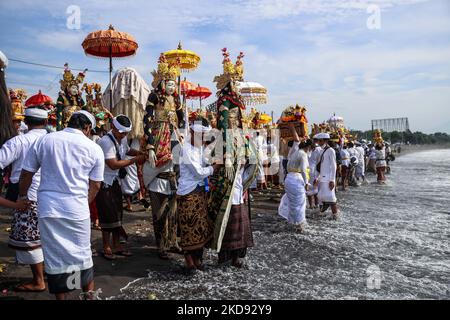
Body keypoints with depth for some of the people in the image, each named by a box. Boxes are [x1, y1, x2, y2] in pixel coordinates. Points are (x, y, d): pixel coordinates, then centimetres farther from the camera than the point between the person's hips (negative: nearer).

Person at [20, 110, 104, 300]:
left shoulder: (43, 140, 2)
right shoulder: (94, 148, -2)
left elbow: (26, 174, 7)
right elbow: (95, 185, 2)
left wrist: (21, 198, 22)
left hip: (48, 207, 2)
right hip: (77, 208, -1)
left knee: (54, 255, 12)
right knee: (82, 253, 14)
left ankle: (61, 296, 24)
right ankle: (89, 294, 30)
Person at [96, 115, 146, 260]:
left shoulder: (123, 139, 4)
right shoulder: (106, 141, -23)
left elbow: (128, 150, 25)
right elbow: (113, 164, -27)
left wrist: (141, 152, 4)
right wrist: (135, 160, -23)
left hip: (116, 181, 8)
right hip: (105, 183, -8)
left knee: (117, 214, 13)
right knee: (108, 215, -2)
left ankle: (117, 246, 25)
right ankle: (107, 248, 14)